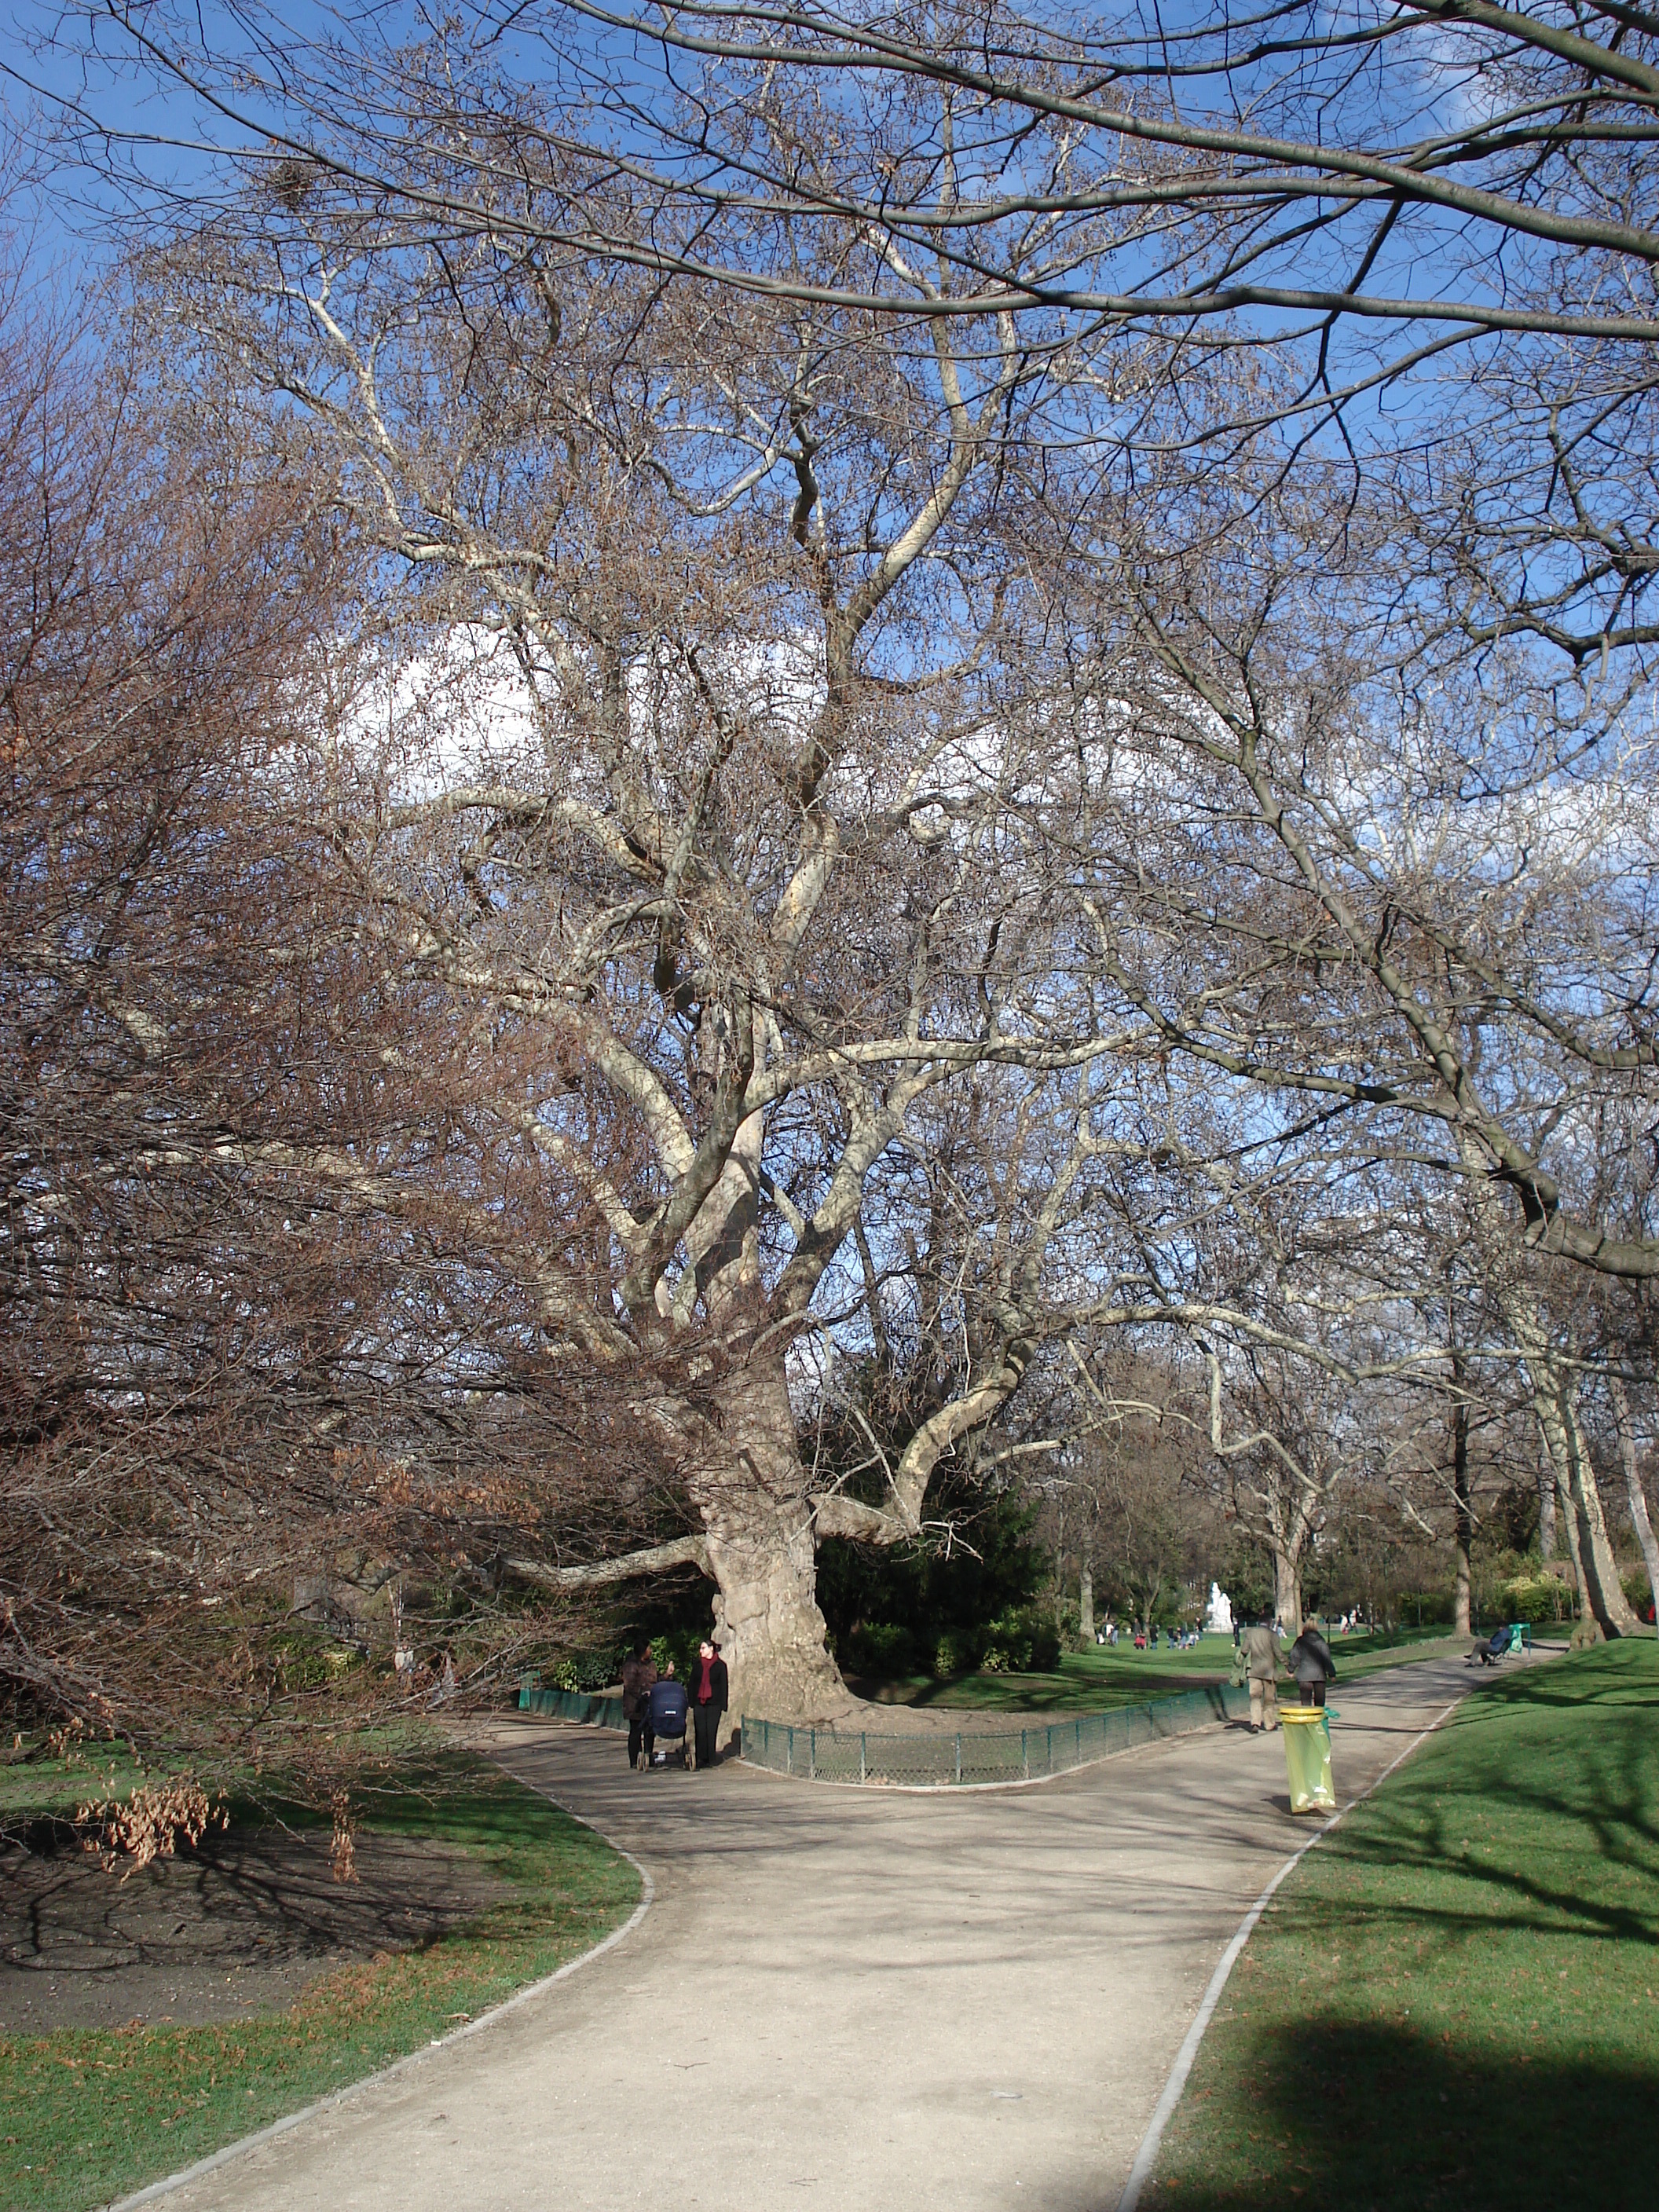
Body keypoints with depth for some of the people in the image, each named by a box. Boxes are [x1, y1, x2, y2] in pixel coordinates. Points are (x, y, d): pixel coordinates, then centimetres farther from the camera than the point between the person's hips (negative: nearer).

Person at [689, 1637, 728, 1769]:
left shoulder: (720, 1665, 1)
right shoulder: (696, 1664, 10)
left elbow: (724, 1685, 2)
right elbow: (692, 1683, 12)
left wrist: (723, 1705, -4)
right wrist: (691, 1702, 5)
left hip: (714, 1703, -2)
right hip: (699, 1702, 2)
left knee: (711, 1731, -2)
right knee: (700, 1731, -1)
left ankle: (710, 1759, 4)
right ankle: (701, 1759, 4)